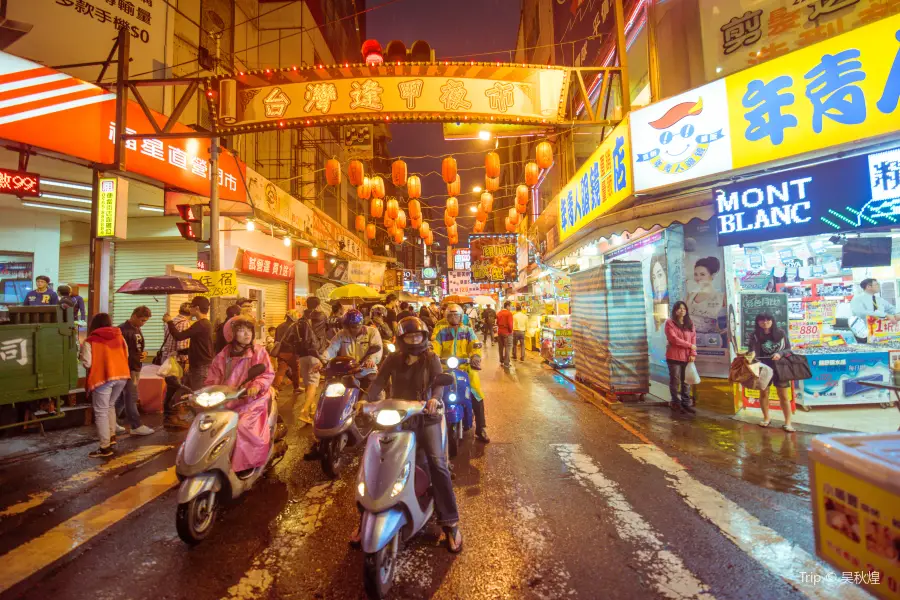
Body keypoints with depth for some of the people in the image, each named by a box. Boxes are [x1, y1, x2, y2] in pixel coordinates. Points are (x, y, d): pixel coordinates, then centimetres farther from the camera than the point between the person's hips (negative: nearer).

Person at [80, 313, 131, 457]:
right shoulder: (119, 336, 11)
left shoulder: (90, 341, -4)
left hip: (103, 378, -5)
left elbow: (87, 363, -6)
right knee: (110, 406, 25)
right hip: (121, 375, 5)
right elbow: (126, 355, 18)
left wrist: (81, 353, 12)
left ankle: (105, 448, 5)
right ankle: (111, 436, 26)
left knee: (101, 412, 3)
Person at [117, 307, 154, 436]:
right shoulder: (123, 330, -14)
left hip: (136, 368, 9)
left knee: (123, 397, 16)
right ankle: (136, 426, 2)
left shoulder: (137, 330, 14)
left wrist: (144, 354, 0)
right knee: (131, 397, -3)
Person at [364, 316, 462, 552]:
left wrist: (434, 398, -35)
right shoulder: (393, 359, 5)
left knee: (437, 464, -17)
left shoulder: (431, 358, 0)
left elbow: (439, 381, -14)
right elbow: (379, 382, -4)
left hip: (425, 416, -2)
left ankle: (450, 522, -5)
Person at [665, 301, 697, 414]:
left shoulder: (690, 323, 12)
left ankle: (686, 403, 18)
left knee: (686, 381, 9)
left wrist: (693, 353, -6)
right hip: (674, 357, -5)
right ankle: (676, 403, 12)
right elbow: (673, 339, -13)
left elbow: (693, 338, 5)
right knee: (675, 381, 3)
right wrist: (689, 345, -10)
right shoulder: (670, 323, -4)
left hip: (687, 357, 5)